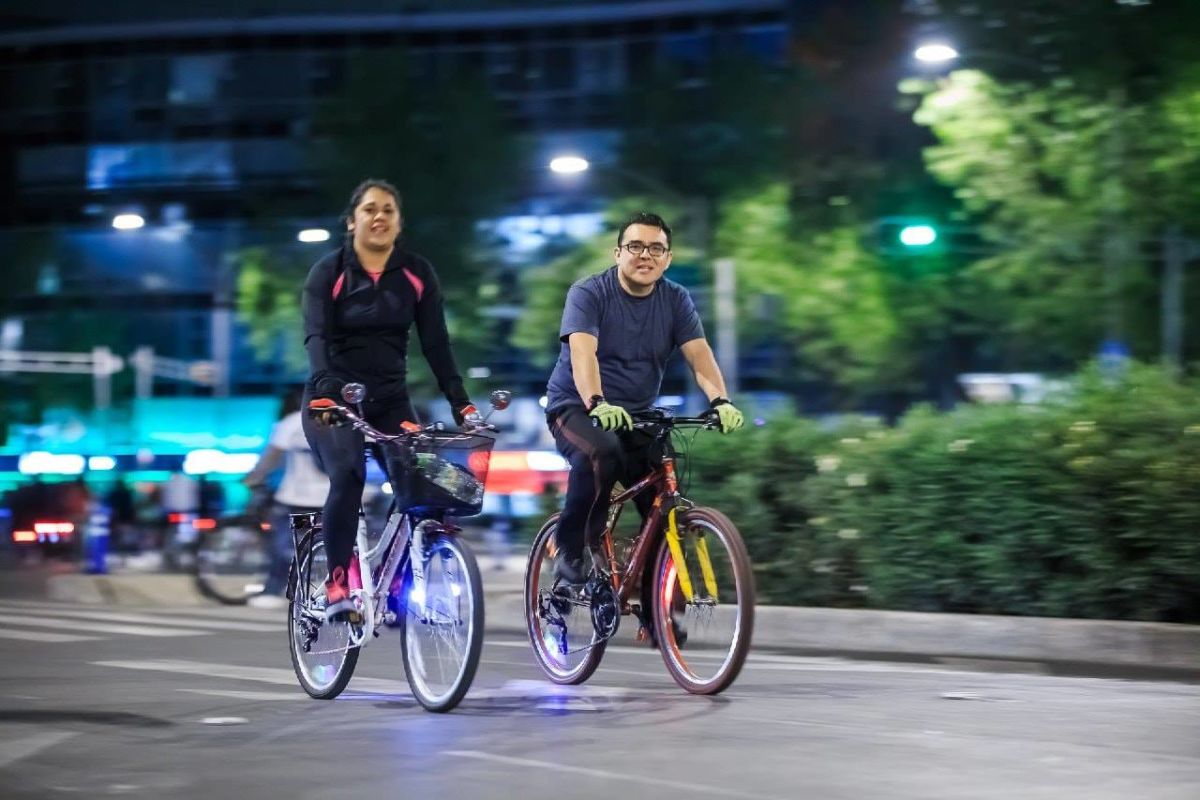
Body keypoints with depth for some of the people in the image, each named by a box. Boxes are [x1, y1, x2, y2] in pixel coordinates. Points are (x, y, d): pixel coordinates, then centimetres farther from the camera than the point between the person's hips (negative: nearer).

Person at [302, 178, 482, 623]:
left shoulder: (417, 274, 1)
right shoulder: (328, 273, -7)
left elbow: (436, 343, -2)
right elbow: (317, 337, -20)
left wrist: (461, 404, -13)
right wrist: (324, 392, -38)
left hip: (390, 402, 3)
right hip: (333, 402, -3)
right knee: (348, 475, -30)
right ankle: (337, 586, -22)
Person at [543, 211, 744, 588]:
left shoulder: (676, 300, 1)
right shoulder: (589, 293, -12)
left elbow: (699, 354, -12)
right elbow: (582, 352, -28)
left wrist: (720, 401, -32)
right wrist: (597, 404, -46)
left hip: (636, 415, 5)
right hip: (576, 408, -5)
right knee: (602, 452, -37)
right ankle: (570, 553, -21)